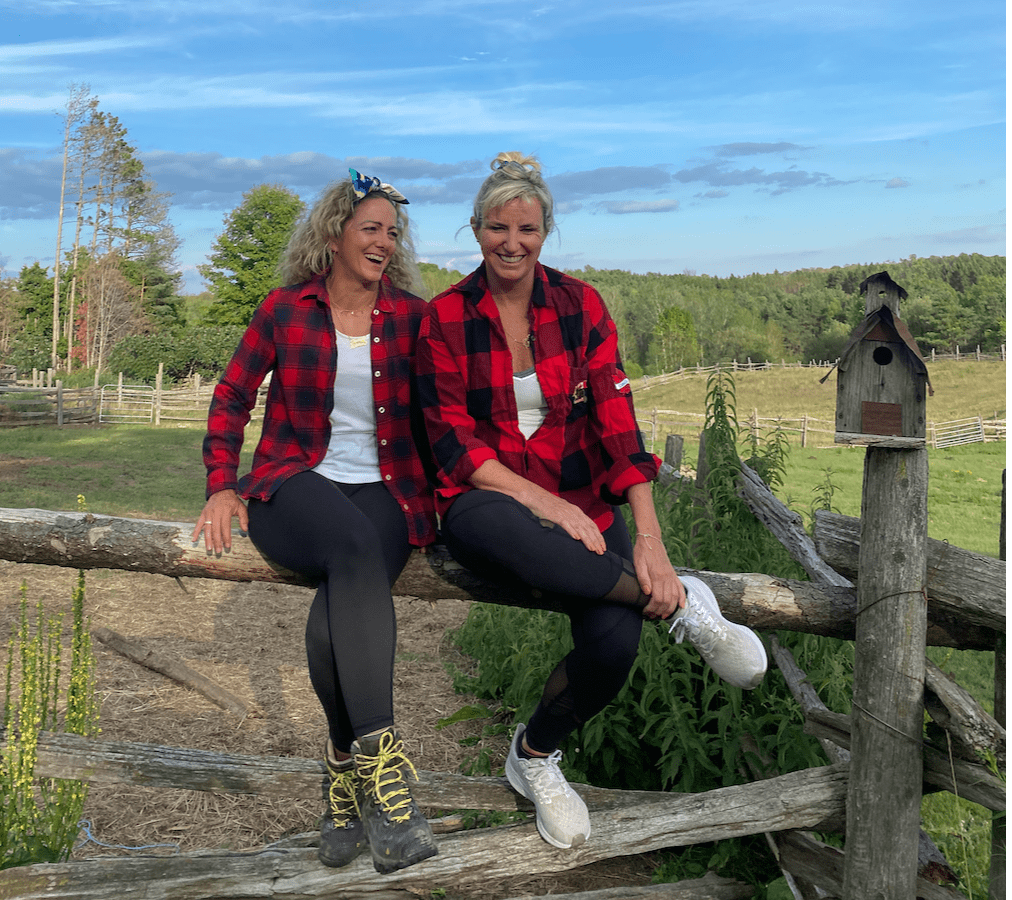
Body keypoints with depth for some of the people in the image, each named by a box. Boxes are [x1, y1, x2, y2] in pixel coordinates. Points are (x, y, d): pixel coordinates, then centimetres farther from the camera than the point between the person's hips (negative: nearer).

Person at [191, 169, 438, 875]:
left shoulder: (412, 316, 9)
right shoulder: (286, 310, 8)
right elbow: (232, 397, 12)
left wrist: (436, 491, 3)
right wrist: (222, 485, 1)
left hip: (385, 491, 1)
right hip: (295, 483, -1)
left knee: (340, 604, -33)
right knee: (355, 550, -37)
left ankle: (347, 770, -18)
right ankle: (380, 755, -39)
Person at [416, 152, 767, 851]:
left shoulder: (580, 305, 5)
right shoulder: (446, 319, 1)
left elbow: (616, 420, -4)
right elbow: (454, 444, -5)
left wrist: (649, 537, -16)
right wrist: (542, 503, -21)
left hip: (581, 502, 2)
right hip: (488, 502, -2)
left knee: (614, 643, -24)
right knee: (510, 533, -41)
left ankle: (536, 753, 8)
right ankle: (682, 604, -21)